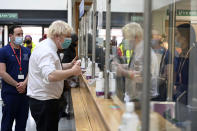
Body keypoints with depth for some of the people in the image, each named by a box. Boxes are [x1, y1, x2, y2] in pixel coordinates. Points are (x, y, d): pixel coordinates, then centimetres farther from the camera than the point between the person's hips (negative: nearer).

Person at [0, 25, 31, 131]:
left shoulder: (27, 51, 9)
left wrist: (24, 83, -10)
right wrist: (17, 85, -14)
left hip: (25, 92, 5)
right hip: (9, 93, -4)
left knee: (22, 121, 12)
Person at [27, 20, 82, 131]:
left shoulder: (49, 48, 12)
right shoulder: (46, 51, -21)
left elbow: (54, 67, 26)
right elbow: (50, 75, -36)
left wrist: (70, 65, 11)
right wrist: (72, 71, -27)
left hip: (47, 100, 10)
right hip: (43, 102, -10)